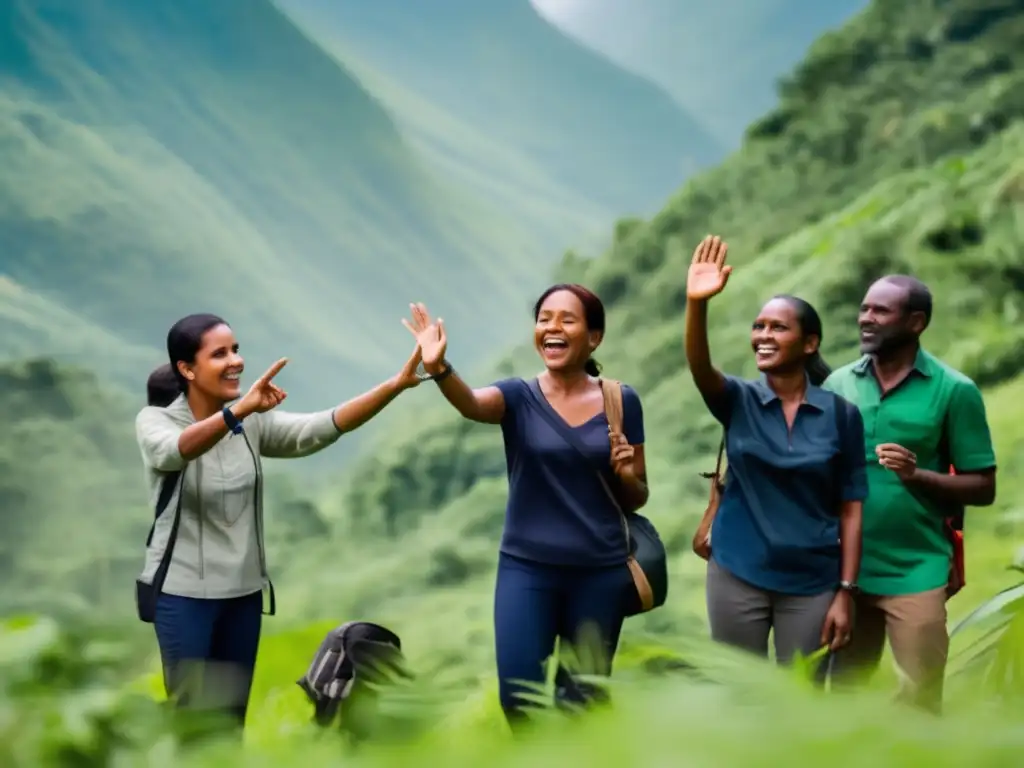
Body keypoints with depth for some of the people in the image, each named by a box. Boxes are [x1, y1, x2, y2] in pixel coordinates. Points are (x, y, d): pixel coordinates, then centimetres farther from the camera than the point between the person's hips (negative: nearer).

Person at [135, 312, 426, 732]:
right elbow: (174, 452, -35)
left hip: (243, 591, 5)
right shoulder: (155, 421, -11)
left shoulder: (253, 422, 1)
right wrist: (240, 408, -52)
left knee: (233, 718, 13)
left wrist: (396, 384, -26)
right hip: (183, 593, -5)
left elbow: (322, 427, -12)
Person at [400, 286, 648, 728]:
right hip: (526, 569, -1)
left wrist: (626, 475, -12)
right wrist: (439, 369, -45)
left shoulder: (621, 401, 3)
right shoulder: (519, 397, -1)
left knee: (582, 702, 9)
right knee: (518, 698, -7)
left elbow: (636, 498, 10)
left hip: (601, 572, 1)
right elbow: (472, 403, -25)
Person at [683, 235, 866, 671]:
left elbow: (850, 509, -1)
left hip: (811, 583, -1)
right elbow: (699, 368, -23)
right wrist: (697, 305, -41)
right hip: (738, 576, 1)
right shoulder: (739, 401, -1)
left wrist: (846, 592, -6)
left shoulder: (840, 413, -3)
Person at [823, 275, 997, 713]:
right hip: (844, 569, 4)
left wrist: (918, 475, -20)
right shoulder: (839, 384, 4)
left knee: (920, 704, 1)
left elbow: (983, 488, -4)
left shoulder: (953, 390, -6)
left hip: (915, 573, -3)